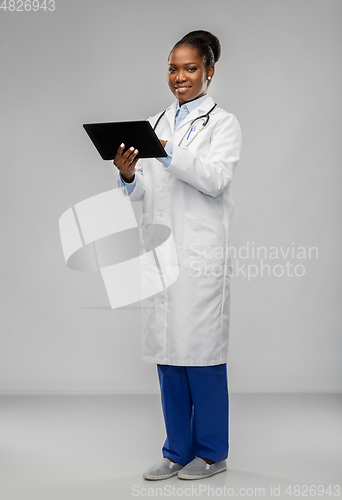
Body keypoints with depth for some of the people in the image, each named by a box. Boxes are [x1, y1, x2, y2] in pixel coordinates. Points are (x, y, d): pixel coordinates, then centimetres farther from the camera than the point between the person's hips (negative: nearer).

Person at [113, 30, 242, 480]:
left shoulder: (223, 123, 1)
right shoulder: (155, 124, 17)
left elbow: (216, 180, -15)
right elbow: (144, 193, 10)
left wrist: (168, 153, -26)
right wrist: (128, 175, -12)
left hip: (201, 254, -5)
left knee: (202, 354, -1)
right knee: (168, 356, 8)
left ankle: (211, 453, 13)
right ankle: (178, 451, 19)